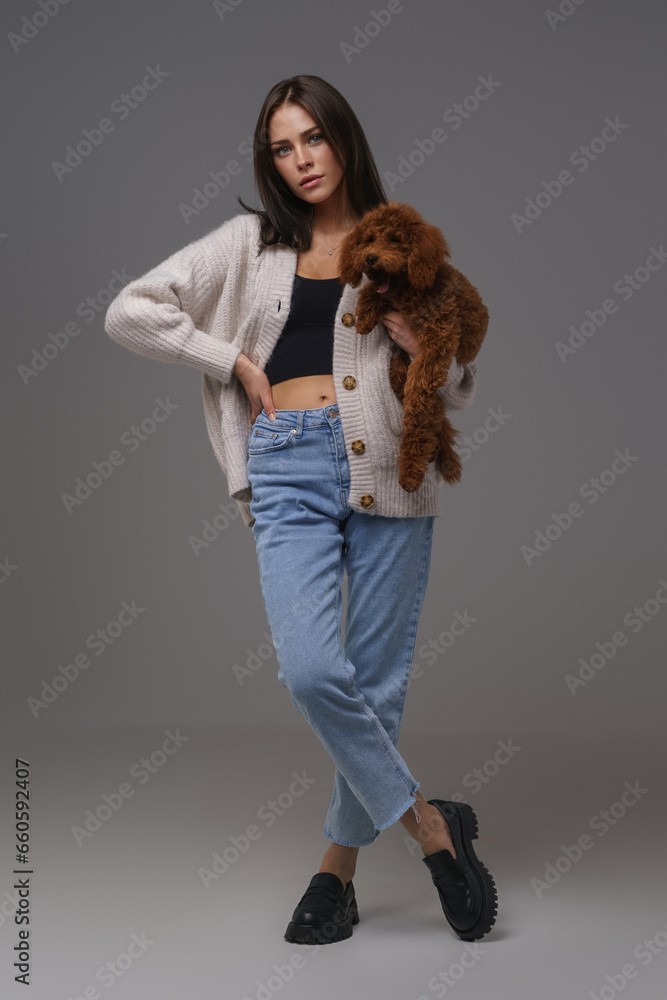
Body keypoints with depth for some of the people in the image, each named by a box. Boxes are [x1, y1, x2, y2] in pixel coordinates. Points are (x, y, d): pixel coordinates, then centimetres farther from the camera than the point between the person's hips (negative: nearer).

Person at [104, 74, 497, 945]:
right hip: (290, 468, 0)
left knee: (377, 679, 0)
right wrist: (233, 361, 3)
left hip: (390, 464, 1)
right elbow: (129, 311, 8)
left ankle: (340, 863, 17)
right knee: (312, 672, -17)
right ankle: (429, 823, 1)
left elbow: (461, 389, 16)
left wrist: (430, 347, -6)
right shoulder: (249, 244, 13)